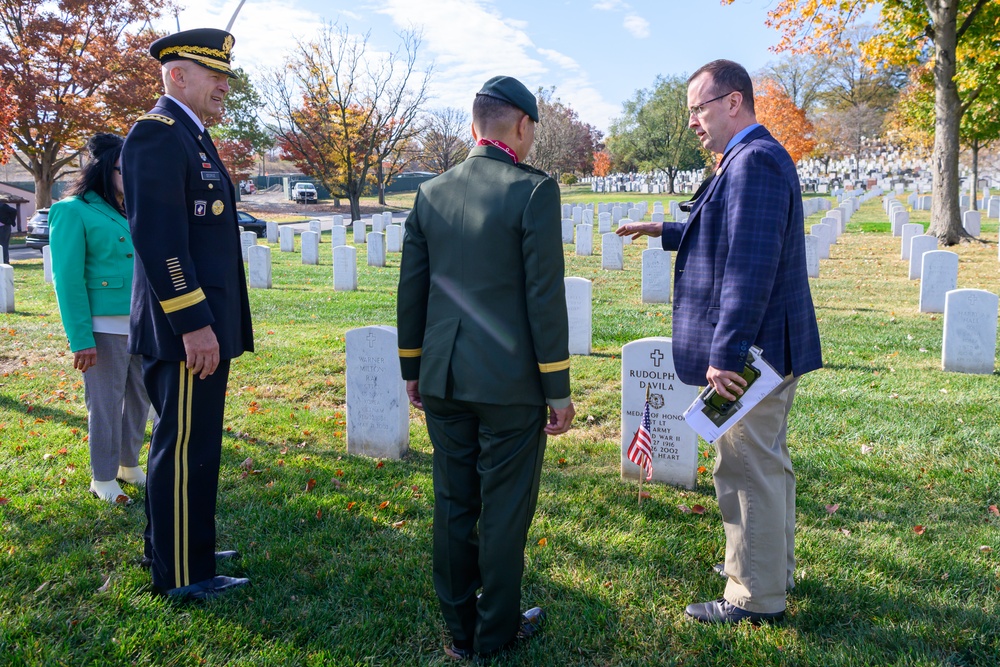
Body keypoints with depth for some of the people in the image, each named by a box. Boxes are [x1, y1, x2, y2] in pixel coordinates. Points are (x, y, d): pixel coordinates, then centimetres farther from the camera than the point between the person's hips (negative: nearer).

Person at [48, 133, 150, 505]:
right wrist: (80, 338, -14)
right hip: (105, 329, -6)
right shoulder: (74, 212, -6)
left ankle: (128, 465, 31)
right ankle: (102, 479, 18)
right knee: (106, 403, 2)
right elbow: (68, 280, -10)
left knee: (139, 399, 13)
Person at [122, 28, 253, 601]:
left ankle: (173, 548, 33)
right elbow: (158, 238, -22)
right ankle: (181, 575, 12)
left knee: (189, 444, 18)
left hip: (206, 326, 10)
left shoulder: (195, 138, 18)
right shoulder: (157, 134, -13)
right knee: (186, 450, -1)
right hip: (185, 332, -10)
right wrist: (193, 323, -23)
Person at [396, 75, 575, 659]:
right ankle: (496, 632, 22)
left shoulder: (432, 193, 6)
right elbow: (545, 297, -13)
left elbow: (411, 290, 10)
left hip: (442, 380, 5)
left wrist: (412, 367, 20)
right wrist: (559, 388, -5)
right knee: (505, 509, 8)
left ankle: (460, 629, 27)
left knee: (453, 507, 14)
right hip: (509, 382, -5)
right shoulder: (534, 190, -10)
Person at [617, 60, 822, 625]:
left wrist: (724, 354, -27)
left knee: (749, 471, 0)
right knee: (768, 463, 21)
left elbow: (751, 266, -27)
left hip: (751, 351, -11)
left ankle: (757, 597, 13)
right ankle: (776, 567, 37)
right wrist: (665, 231, 24)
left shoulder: (754, 161, -19)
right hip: (769, 350, 11)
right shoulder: (757, 158, 15)